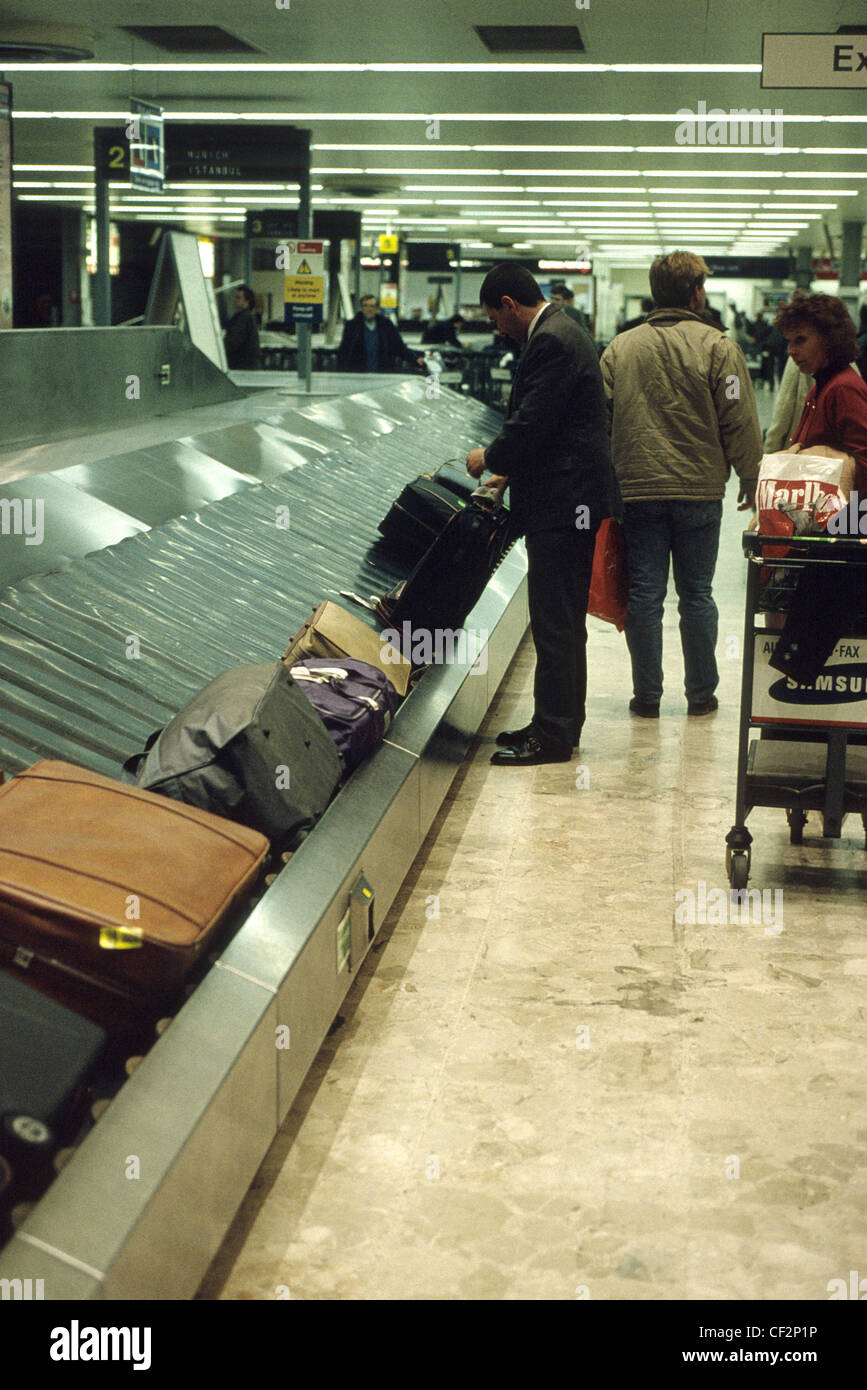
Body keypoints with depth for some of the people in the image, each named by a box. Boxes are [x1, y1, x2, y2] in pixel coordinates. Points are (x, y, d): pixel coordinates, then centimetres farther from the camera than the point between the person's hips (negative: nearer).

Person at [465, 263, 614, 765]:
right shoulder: (564, 332, 17)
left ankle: (553, 736, 1)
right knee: (565, 623, 16)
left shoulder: (551, 342, -17)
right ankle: (562, 723, 25)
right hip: (572, 501, 11)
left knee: (555, 624, -5)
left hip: (562, 504, -11)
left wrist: (490, 459, -4)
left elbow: (530, 424, -21)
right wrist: (512, 471, 19)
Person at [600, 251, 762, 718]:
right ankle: (701, 694, 15)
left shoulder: (620, 348, 4)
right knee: (697, 595, 8)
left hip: (636, 489, 2)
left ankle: (647, 694, 9)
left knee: (644, 595, 6)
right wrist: (749, 478, 7)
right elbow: (740, 421, -5)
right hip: (700, 491, -1)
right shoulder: (717, 347, -5)